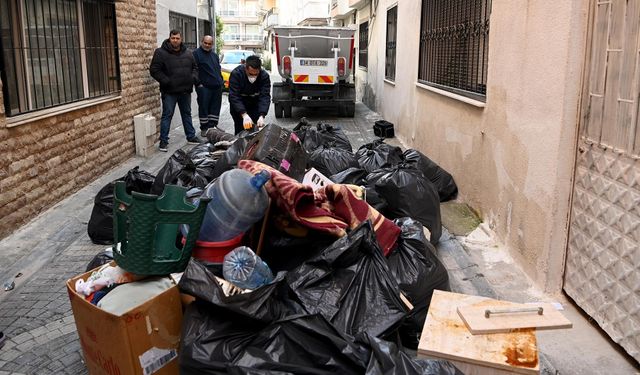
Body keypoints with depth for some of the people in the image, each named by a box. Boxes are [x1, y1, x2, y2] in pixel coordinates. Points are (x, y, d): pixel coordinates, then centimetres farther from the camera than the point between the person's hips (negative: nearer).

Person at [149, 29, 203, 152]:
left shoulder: (187, 53, 9)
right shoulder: (161, 53, -8)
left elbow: (194, 67, 19)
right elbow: (154, 70, -10)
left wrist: (194, 77, -1)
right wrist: (165, 81, -19)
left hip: (185, 90, 5)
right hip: (169, 91, -5)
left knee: (187, 114, 16)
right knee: (167, 115, -2)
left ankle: (191, 137, 27)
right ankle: (163, 141, 3)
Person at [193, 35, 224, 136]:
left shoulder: (215, 55, 19)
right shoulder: (196, 54, -3)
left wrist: (221, 81, 18)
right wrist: (198, 83, -14)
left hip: (217, 86, 7)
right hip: (204, 87, -6)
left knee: (215, 107, 7)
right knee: (204, 107, -3)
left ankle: (212, 126, 16)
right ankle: (204, 128, 3)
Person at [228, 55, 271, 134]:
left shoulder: (264, 76, -20)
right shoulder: (236, 74, -27)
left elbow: (265, 97, -26)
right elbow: (234, 97, -33)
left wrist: (261, 116, -41)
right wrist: (244, 115, -46)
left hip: (255, 105, 2)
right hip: (238, 105, -2)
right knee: (240, 128, -9)